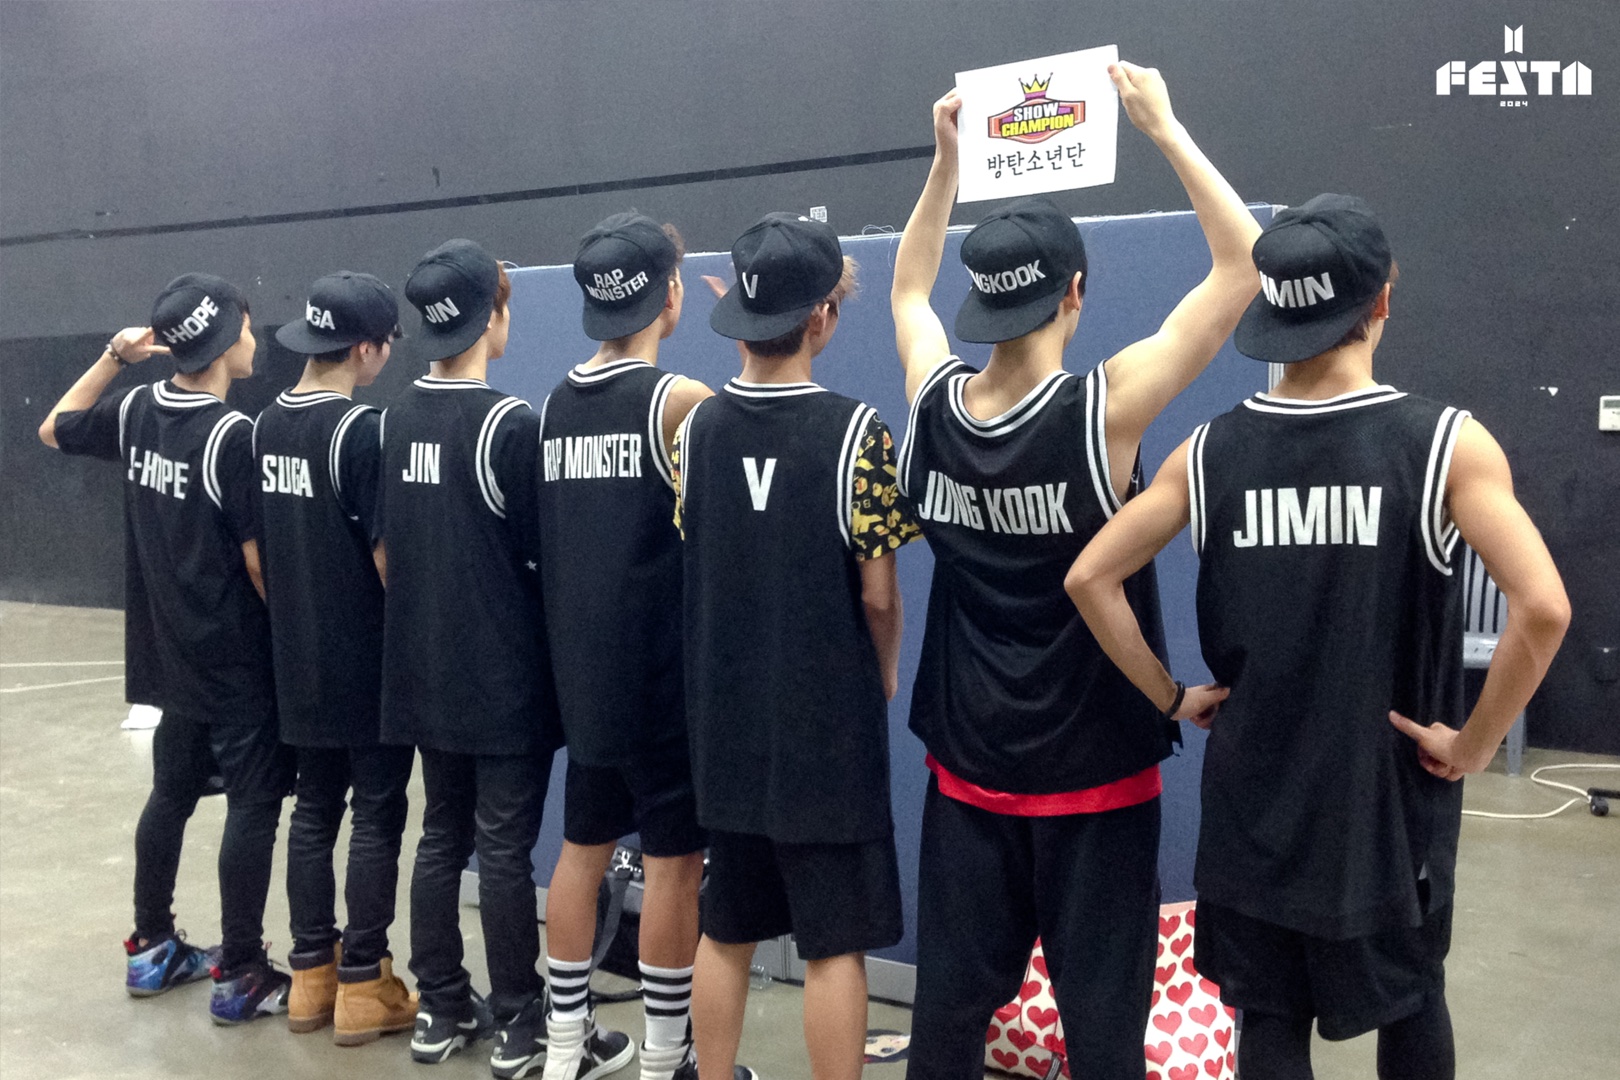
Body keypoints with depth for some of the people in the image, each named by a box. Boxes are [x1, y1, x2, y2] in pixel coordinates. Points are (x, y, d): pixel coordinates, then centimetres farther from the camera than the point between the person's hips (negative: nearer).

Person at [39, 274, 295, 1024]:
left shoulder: (136, 411, 2)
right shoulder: (235, 435, -19)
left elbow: (54, 430, 23)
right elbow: (258, 557, -19)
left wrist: (112, 358, 17)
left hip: (171, 654, 8)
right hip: (236, 661, -8)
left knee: (171, 792, 19)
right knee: (253, 806, 1)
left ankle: (152, 948, 32)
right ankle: (241, 976, 8)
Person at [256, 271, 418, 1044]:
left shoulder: (266, 425, 5)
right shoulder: (361, 430, -17)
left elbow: (257, 544, 12)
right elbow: (387, 552, -17)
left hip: (298, 661, 7)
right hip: (368, 662, -7)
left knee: (313, 813, 15)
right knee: (376, 819, 3)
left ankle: (311, 976, 23)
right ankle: (362, 984, 10)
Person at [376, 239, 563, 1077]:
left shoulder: (396, 419, 4)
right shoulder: (511, 422, -16)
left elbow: (383, 550, 11)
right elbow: (543, 554, -12)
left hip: (425, 673, 6)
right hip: (505, 677, -6)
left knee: (440, 837, 15)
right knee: (505, 850, 2)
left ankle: (440, 1010, 25)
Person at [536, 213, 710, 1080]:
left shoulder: (555, 405, 6)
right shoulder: (681, 398, -14)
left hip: (582, 673, 7)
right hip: (663, 677, -6)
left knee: (582, 848, 16)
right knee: (674, 863, 5)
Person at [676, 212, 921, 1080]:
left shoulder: (696, 427, -1)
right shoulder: (854, 431, -15)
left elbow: (695, 562, 7)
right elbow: (877, 594, -10)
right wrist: (884, 675, 7)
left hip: (725, 724, 5)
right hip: (828, 728, -5)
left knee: (726, 932, 18)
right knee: (834, 946, 7)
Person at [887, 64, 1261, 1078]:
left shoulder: (933, 406, -7)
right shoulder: (1105, 411, -20)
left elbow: (908, 289, 15)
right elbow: (1245, 265, -13)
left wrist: (947, 160, 13)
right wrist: (1163, 125, -8)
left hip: (968, 771, 4)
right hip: (1094, 777, -4)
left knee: (951, 998, 14)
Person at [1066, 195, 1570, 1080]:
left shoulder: (1210, 452, -5)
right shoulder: (1445, 443, -13)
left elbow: (1089, 580, -5)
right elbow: (1542, 609, -23)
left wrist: (1170, 697, 3)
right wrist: (1472, 744, -10)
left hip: (1252, 794, 2)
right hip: (1389, 792, -1)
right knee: (1409, 1001, 23)